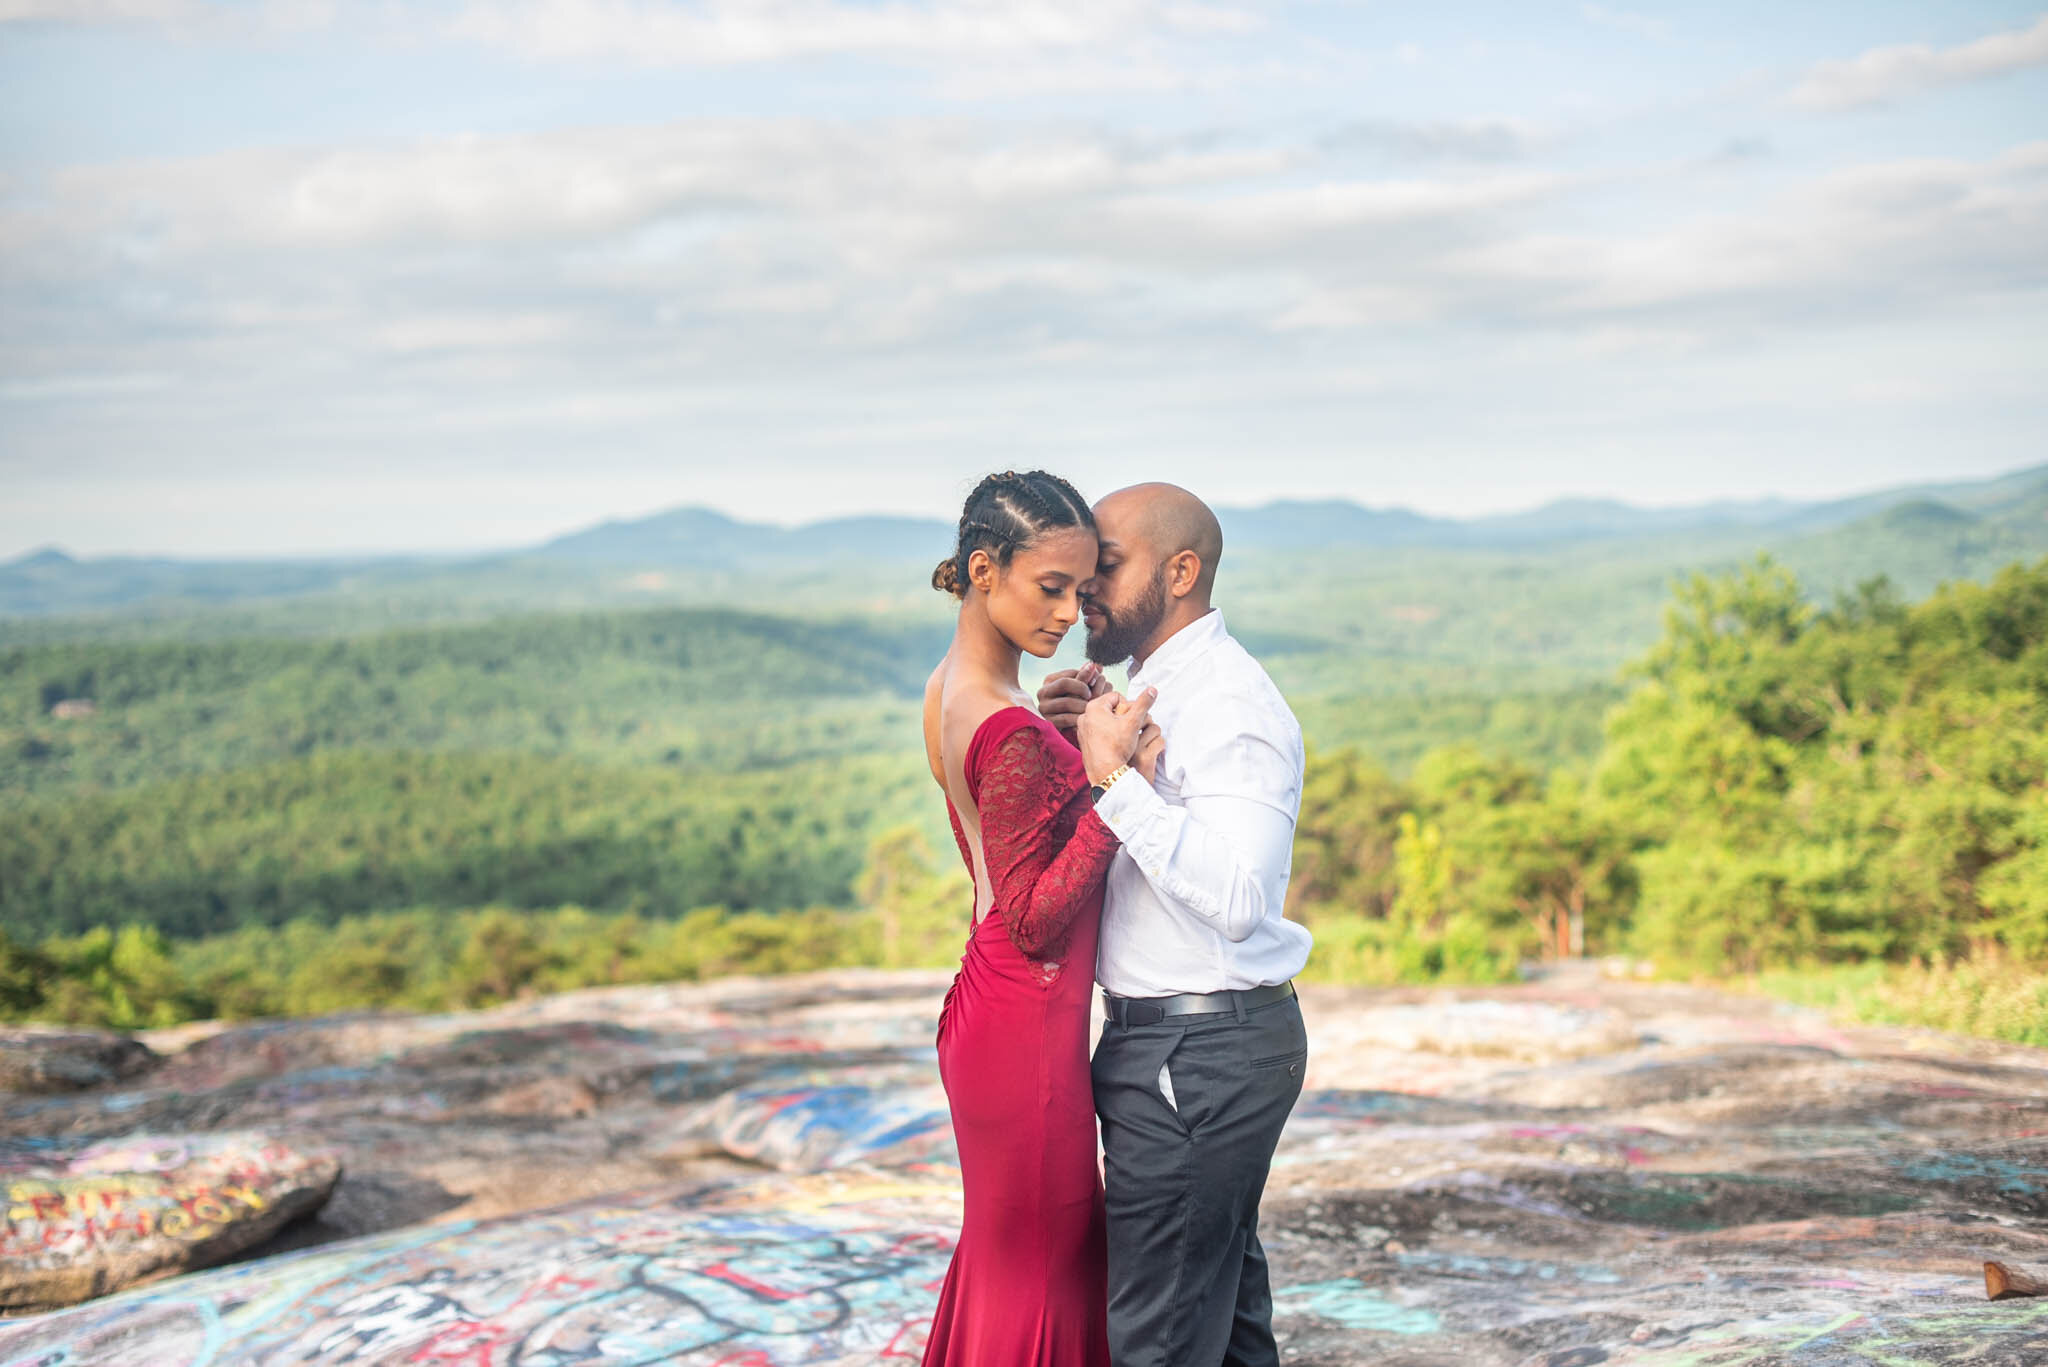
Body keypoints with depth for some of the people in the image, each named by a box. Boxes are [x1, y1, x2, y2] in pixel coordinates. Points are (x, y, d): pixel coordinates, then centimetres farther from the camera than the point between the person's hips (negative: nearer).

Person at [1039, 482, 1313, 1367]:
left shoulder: (1229, 706, -20)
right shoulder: (1156, 689, 12)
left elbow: (1235, 896, -32)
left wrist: (1114, 776, -28)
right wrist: (1073, 740, 2)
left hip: (1199, 1053, -10)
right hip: (1173, 1037, 10)